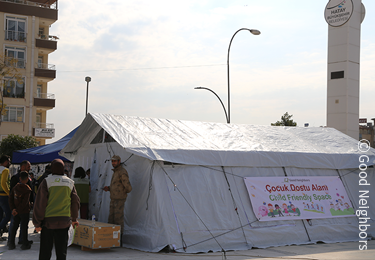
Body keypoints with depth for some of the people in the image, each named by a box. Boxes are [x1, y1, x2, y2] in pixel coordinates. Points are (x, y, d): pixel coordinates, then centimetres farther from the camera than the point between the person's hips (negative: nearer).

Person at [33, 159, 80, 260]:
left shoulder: (46, 182, -5)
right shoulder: (70, 183, 6)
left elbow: (40, 204, -7)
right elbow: (75, 202, 12)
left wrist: (37, 223, -2)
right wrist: (74, 219, 25)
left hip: (48, 220, -2)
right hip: (64, 221, 2)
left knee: (45, 251, 6)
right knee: (61, 251, 8)